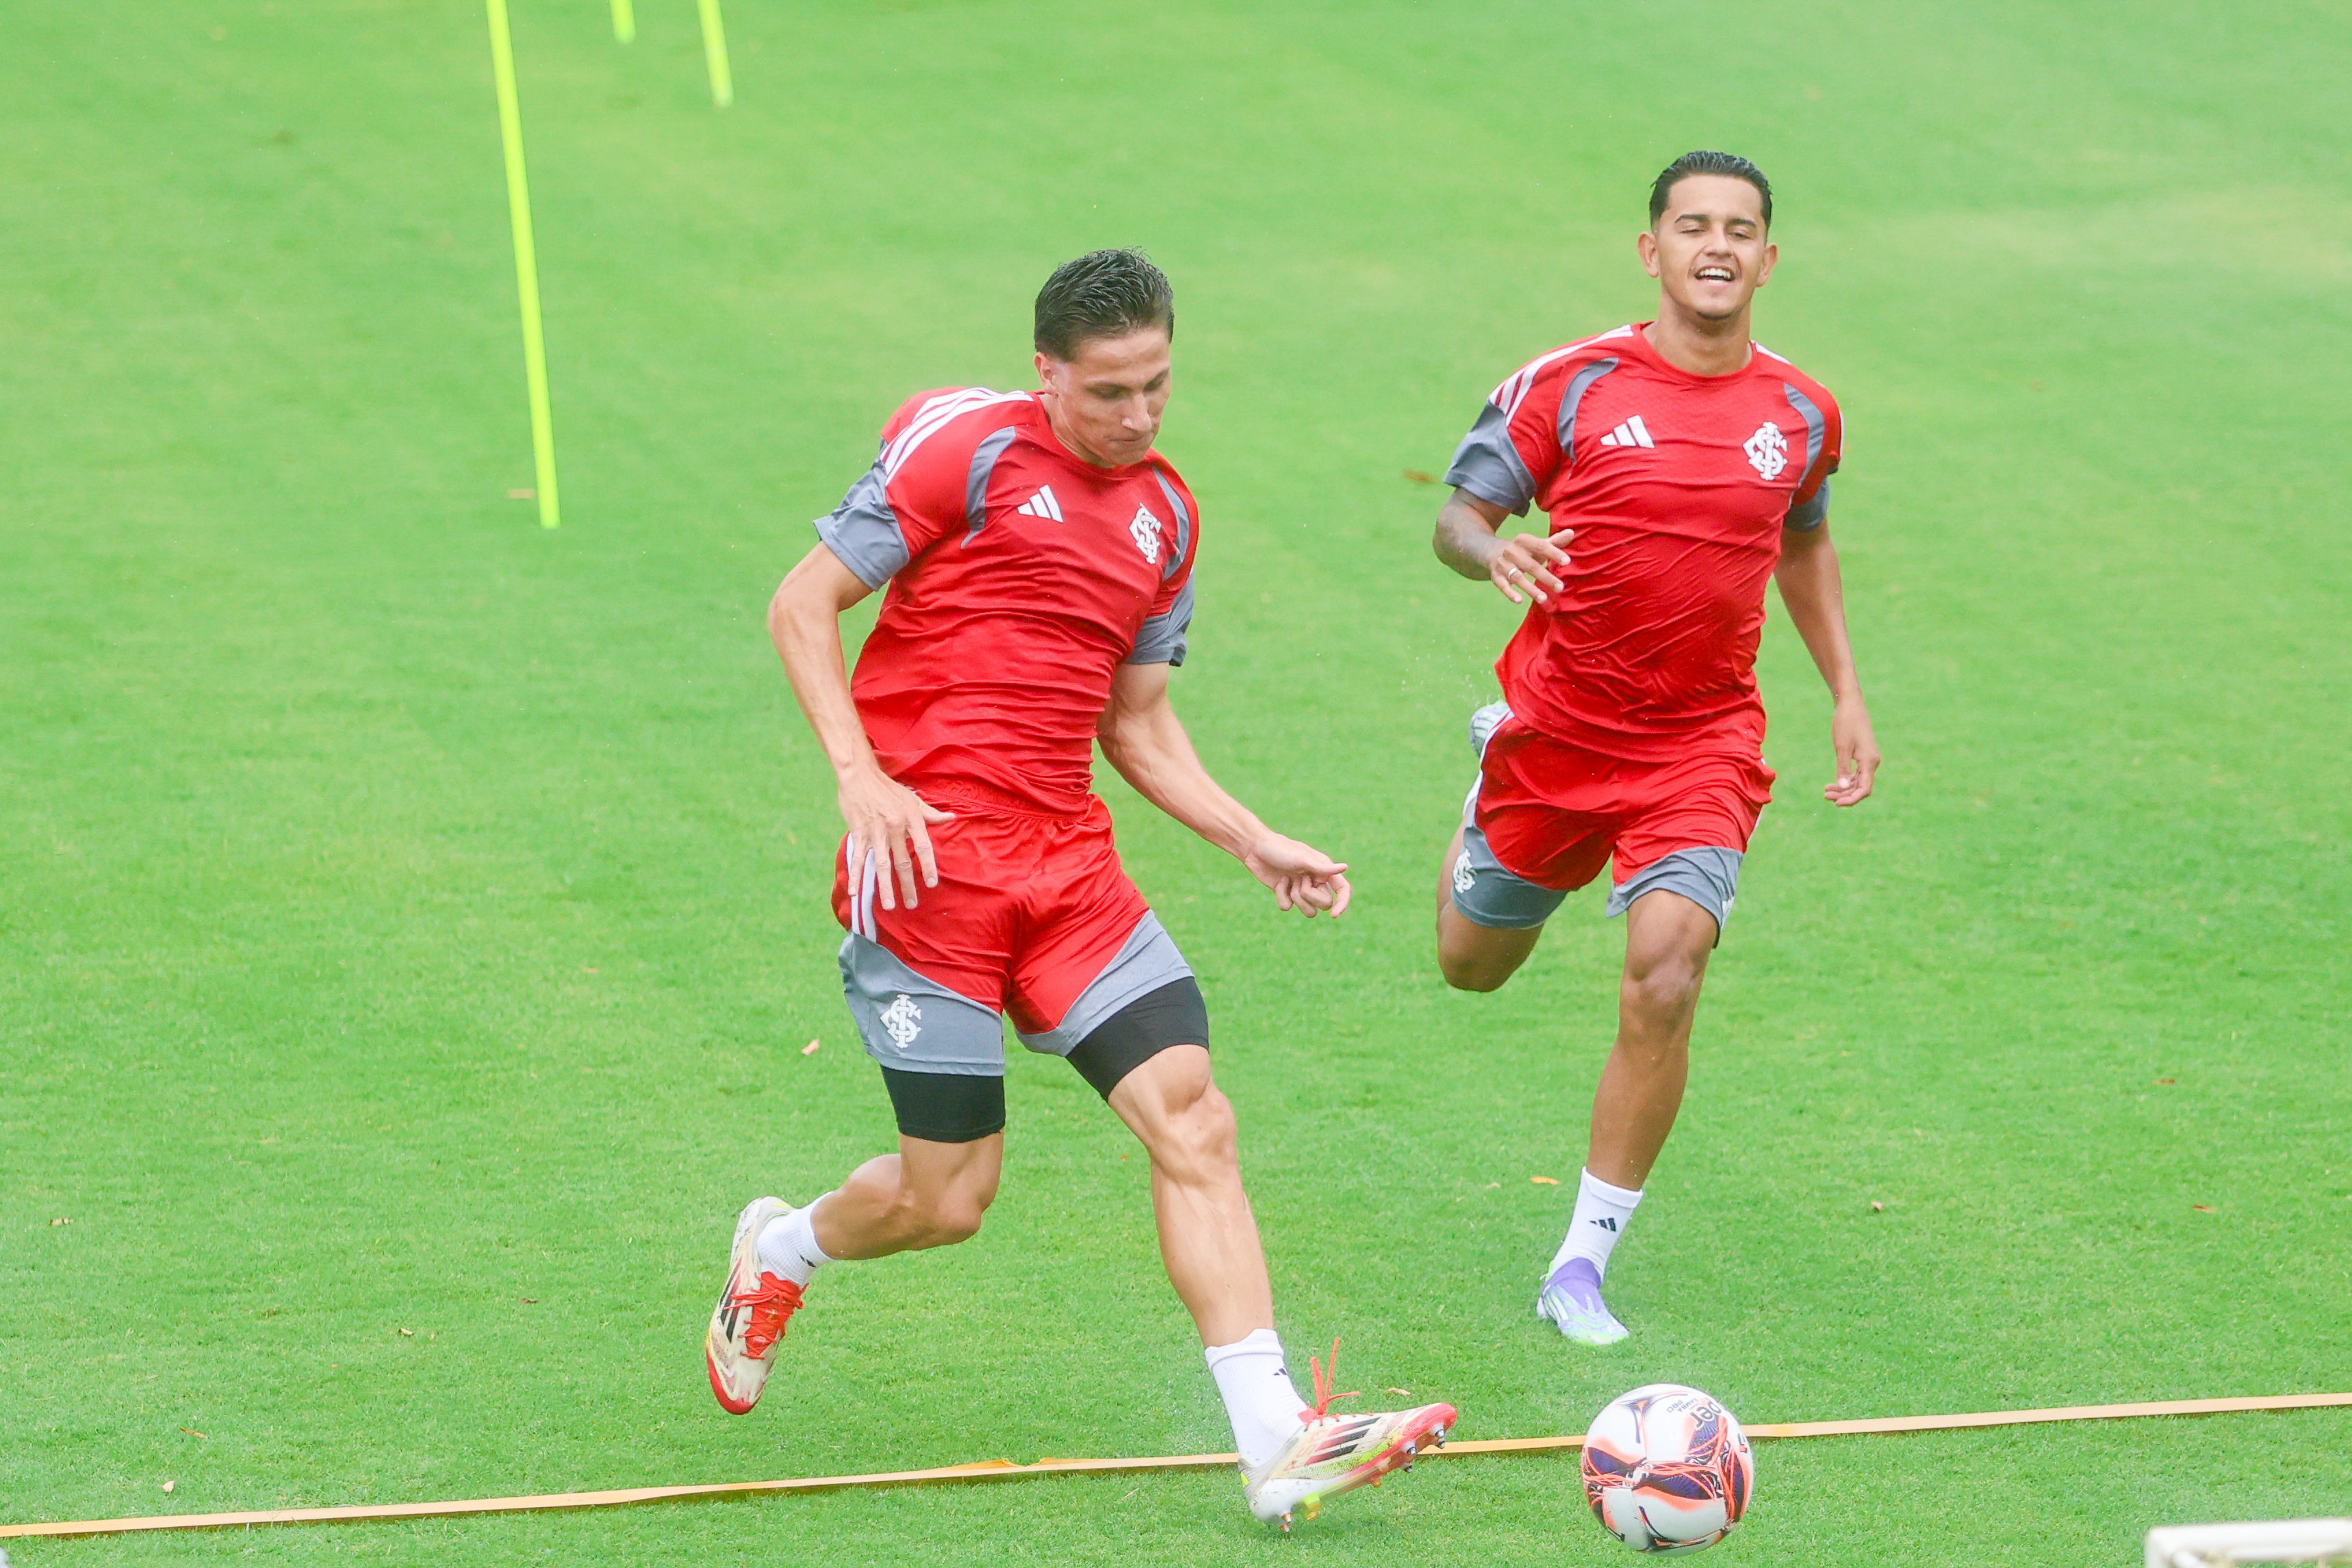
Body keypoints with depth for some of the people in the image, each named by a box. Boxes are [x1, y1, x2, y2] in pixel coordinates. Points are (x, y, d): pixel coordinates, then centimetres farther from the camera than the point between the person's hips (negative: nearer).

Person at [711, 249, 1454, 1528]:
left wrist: (1251, 842, 10)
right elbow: (802, 607, -5)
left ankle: (1278, 1445, -13)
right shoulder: (967, 448, -5)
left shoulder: (1166, 514, 15)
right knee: (948, 1199, -2)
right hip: (930, 854, -6)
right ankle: (775, 1253, 32)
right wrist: (860, 775, -16)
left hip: (1068, 860, 6)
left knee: (1193, 1122, -10)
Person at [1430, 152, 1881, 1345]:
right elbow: (1460, 513, -4)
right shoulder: (1570, 386, -9)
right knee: (1473, 966, 18)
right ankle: (1492, 784, 54)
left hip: (1701, 744, 0)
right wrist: (1493, 553, -28)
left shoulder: (1801, 415, 1)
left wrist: (1846, 693, 16)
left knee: (1663, 984, -19)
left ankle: (1583, 1264, -6)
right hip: (1558, 727, 0)